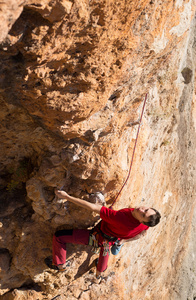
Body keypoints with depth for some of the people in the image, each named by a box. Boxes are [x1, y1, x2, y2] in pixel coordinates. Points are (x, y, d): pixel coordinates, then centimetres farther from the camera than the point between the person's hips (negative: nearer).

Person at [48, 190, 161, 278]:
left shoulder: (120, 218, -47)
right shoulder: (145, 223, -27)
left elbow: (93, 207, -44)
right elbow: (142, 234, -3)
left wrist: (66, 196, -38)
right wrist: (123, 240, 15)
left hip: (96, 237, -6)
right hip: (112, 241, 6)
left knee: (59, 236, 5)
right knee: (105, 247, 43)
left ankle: (61, 265, 28)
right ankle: (99, 272, 67)